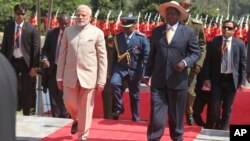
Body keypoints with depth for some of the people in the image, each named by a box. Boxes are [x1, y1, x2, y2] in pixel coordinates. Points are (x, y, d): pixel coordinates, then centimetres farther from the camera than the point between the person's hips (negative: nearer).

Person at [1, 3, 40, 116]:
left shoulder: (31, 28, -4)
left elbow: (36, 48, -5)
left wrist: (35, 66, -11)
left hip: (26, 61, -2)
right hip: (12, 61, 3)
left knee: (27, 90, 6)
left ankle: (26, 114, 17)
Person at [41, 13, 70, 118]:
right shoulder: (51, 33, 4)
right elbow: (45, 49, 11)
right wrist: (45, 59, -9)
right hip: (53, 69, 4)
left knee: (64, 97, 2)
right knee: (53, 96, 9)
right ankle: (55, 118, 20)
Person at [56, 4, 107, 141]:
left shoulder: (97, 33, -2)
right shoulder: (68, 31, 6)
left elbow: (102, 57, -2)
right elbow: (62, 55, 8)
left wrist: (101, 80, -5)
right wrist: (59, 77, 5)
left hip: (88, 76, -2)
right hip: (70, 75, 2)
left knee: (85, 108, 3)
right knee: (69, 103, 6)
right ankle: (76, 120, 39)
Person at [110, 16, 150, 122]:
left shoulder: (141, 38, -5)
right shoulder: (117, 37, 4)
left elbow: (146, 56, -6)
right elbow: (115, 55, 8)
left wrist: (142, 72, -11)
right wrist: (113, 70, 4)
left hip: (134, 70, -1)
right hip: (120, 68, 2)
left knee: (134, 95, 7)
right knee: (114, 83, -27)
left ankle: (136, 118, 21)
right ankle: (119, 107, -9)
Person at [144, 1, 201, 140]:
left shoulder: (189, 32, 0)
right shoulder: (157, 31, 8)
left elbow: (196, 53, 1)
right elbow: (152, 54, 13)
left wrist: (185, 62, -18)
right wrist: (147, 74, 11)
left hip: (177, 80, -1)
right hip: (158, 80, 1)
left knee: (176, 115, 12)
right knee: (156, 114, -4)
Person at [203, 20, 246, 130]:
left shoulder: (240, 44, 1)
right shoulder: (214, 42, 0)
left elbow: (243, 63, 2)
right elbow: (208, 61, 2)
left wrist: (242, 81, -2)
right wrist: (207, 78, -4)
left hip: (231, 79, 1)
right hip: (217, 78, -1)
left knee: (227, 107, 9)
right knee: (214, 105, -3)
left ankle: (222, 130, 22)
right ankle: (209, 129, 15)